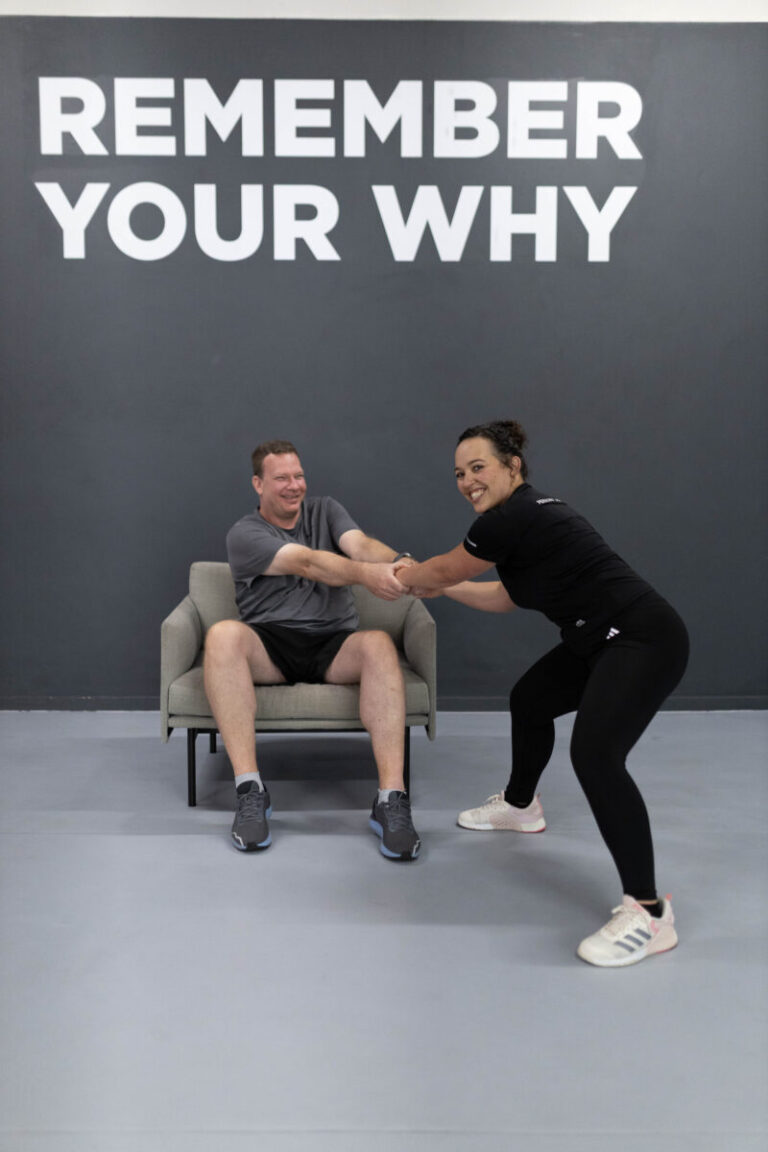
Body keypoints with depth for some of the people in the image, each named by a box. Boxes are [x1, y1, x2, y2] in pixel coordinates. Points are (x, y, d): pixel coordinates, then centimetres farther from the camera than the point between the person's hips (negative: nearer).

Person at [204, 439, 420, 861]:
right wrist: (365, 574, -36)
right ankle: (249, 789, -33)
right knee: (222, 634, -34)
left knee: (379, 644, -31)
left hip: (333, 645, 2)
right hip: (270, 645, -2)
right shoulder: (244, 534, 1)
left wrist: (399, 564, -32)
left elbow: (360, 544, -8)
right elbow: (306, 562, -18)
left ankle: (391, 800, -37)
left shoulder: (325, 510, 15)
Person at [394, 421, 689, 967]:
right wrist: (435, 586, 30)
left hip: (645, 641, -11)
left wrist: (399, 578, 19)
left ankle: (649, 913, -19)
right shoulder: (527, 513, 12)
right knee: (530, 701, 25)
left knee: (594, 754, -27)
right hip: (603, 640, 11)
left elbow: (442, 570, -1)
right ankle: (520, 806, 51)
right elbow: (504, 597, 25)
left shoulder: (509, 519, -18)